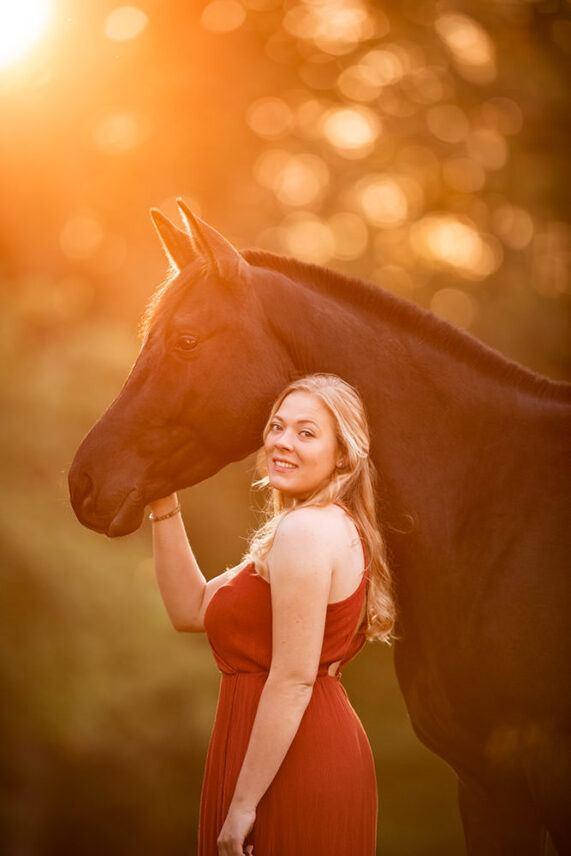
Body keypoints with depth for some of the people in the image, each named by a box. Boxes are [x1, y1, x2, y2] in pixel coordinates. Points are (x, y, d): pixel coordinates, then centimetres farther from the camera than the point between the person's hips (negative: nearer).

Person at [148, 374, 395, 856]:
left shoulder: (304, 530, -16)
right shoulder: (336, 527, 15)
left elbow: (293, 679, -21)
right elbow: (192, 609, 15)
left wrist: (242, 804, -20)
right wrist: (164, 505, 8)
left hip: (296, 769, -10)